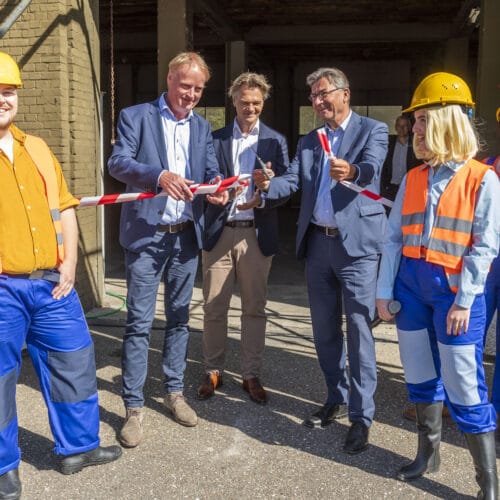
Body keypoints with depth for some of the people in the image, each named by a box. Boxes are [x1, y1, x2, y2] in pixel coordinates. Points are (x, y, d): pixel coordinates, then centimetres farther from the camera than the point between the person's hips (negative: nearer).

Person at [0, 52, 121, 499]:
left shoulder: (37, 149, 13)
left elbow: (64, 209, 13)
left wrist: (68, 266, 2)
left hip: (53, 284, 5)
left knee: (74, 363, 12)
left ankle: (78, 446, 30)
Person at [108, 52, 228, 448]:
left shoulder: (202, 126, 14)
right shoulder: (136, 116, -1)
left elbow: (211, 170, 7)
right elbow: (117, 162, -14)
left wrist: (217, 188, -18)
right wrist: (159, 175, -32)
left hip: (186, 234, 5)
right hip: (146, 234, -4)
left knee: (179, 317, 13)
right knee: (139, 322, -2)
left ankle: (174, 392, 27)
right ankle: (134, 407, 9)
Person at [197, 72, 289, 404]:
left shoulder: (275, 141, 6)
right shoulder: (216, 138, 8)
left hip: (257, 234, 0)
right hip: (219, 231, 1)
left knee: (254, 308, 7)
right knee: (214, 307, 6)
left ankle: (252, 375, 21)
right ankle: (214, 372, 22)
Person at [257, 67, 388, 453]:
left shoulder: (372, 130, -1)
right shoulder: (309, 141, 15)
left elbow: (371, 169, -21)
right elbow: (293, 180, 2)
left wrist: (352, 171, -44)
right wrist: (268, 184, -20)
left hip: (357, 243, -6)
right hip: (317, 243, 6)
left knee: (359, 331, -3)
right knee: (325, 330, 14)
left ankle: (362, 416, 8)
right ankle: (337, 399, 32)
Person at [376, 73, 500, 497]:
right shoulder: (413, 179, 7)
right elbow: (394, 238, 6)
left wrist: (464, 300, -13)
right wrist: (384, 291, 2)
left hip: (453, 287, -5)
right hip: (410, 284, 5)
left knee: (463, 386, -2)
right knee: (420, 375, 14)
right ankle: (428, 454, 33)